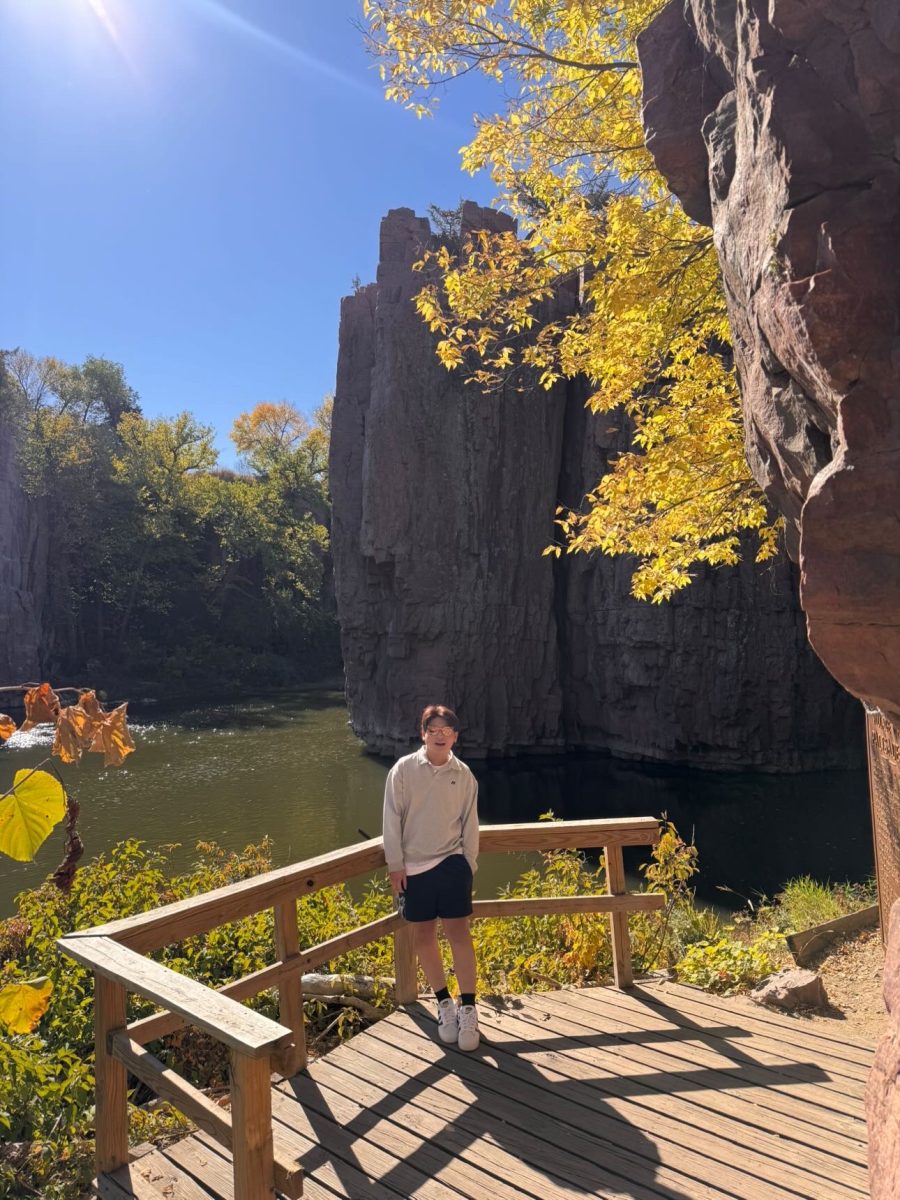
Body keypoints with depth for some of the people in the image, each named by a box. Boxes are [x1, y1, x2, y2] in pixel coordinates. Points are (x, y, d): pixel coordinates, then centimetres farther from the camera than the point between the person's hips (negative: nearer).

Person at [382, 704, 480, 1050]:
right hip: (413, 866, 0)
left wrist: (470, 865, 6)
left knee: (459, 932, -4)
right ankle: (444, 1003, 26)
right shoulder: (403, 769, -5)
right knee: (423, 935, 9)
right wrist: (395, 865, -3)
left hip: (452, 862, 0)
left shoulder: (463, 774, -1)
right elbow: (392, 819, -2)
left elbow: (470, 823, 6)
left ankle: (468, 1009, 7)